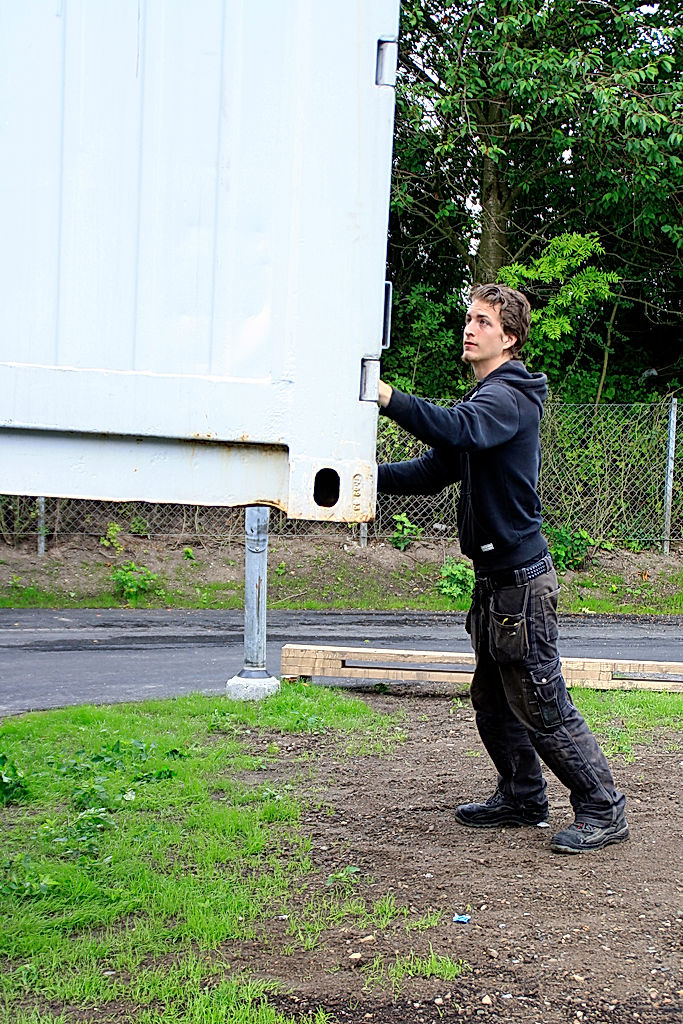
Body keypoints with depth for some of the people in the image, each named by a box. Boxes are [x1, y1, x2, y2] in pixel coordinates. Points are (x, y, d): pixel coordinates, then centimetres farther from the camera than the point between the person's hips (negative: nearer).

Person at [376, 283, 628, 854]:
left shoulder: (507, 397, -15)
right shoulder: (488, 398, 18)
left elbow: (456, 429, -38)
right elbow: (434, 469, 18)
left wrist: (386, 397, -48)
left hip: (521, 577, -10)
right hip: (495, 577, 10)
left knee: (543, 707, -4)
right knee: (493, 700, 17)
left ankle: (604, 811, 6)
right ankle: (523, 799, 29)